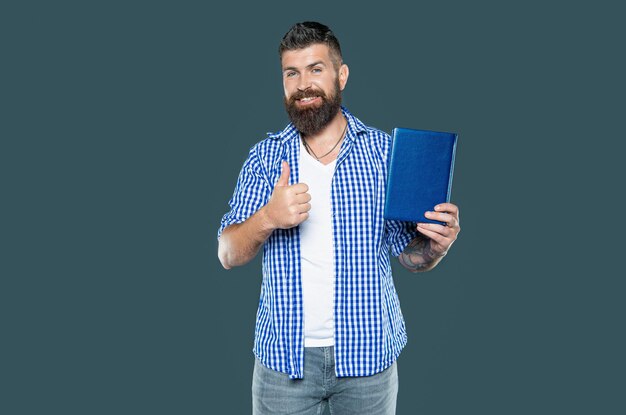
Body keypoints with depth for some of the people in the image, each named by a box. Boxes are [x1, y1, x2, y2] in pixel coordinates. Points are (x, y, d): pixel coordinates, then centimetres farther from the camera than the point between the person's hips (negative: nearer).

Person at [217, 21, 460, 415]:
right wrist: (267, 218, -23)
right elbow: (228, 256, -3)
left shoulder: (384, 151, -2)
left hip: (367, 352, 0)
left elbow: (411, 256, 2)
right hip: (284, 354, 1)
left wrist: (437, 243, -20)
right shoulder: (265, 156, 2)